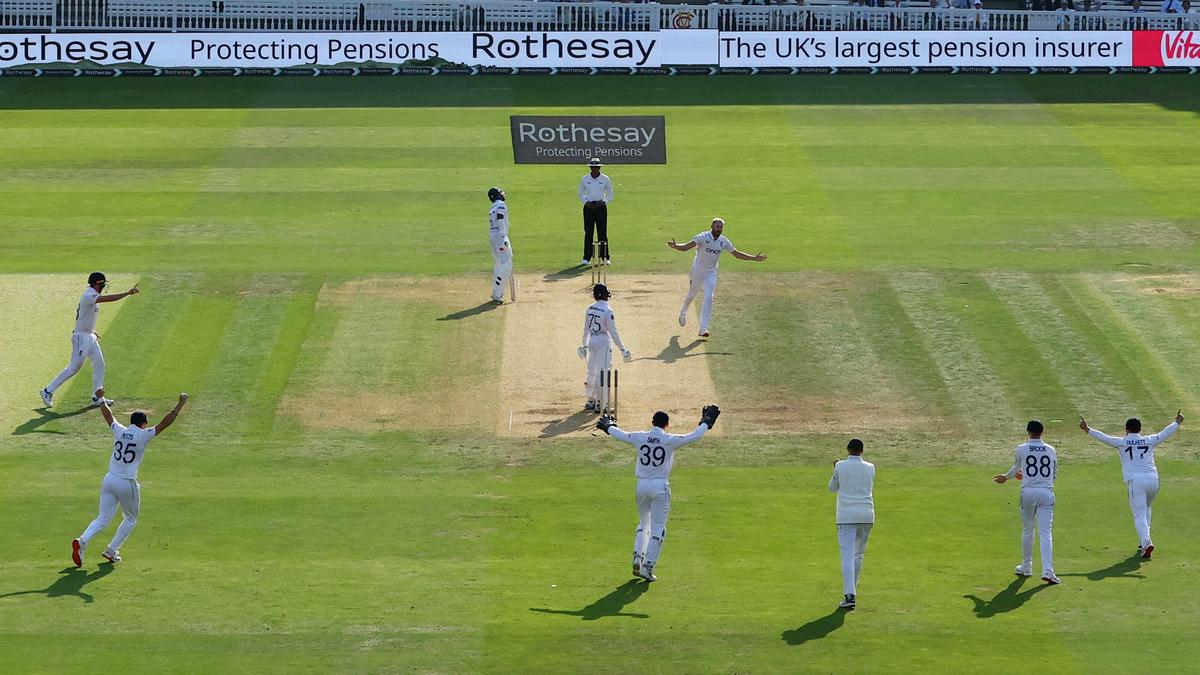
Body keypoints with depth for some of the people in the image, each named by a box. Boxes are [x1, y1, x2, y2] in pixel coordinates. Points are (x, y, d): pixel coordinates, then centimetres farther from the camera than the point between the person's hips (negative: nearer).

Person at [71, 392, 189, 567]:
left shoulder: (119, 431, 5)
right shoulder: (144, 435, -7)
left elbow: (108, 414, 22)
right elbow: (167, 422, -8)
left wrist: (101, 400, 40)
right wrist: (181, 403, -2)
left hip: (109, 480, 4)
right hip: (127, 484, -4)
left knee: (103, 518, 6)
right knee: (130, 519, 18)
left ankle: (82, 541, -19)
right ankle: (112, 550, 9)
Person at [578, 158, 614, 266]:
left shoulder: (605, 179, 0)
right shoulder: (584, 179, 3)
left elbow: (610, 195, 7)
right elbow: (581, 194, 10)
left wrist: (603, 201, -11)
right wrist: (586, 202, -8)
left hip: (601, 207, -1)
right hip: (588, 208, 1)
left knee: (602, 233, -2)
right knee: (588, 233, 0)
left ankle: (605, 257, 4)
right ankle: (586, 258, 3)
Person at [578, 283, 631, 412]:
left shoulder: (590, 309, 2)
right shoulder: (608, 311, -19)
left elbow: (586, 329, 12)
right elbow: (613, 332, -18)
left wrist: (584, 345, 24)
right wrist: (623, 349, -11)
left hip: (592, 342, 7)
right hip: (603, 343, -7)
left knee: (592, 372, 17)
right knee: (602, 374, 0)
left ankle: (590, 401, 26)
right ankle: (599, 405, 3)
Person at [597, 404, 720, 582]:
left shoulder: (640, 437, 0)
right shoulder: (670, 440, -9)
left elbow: (620, 434, 15)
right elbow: (695, 436, -7)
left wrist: (607, 426, 36)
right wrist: (706, 422, 10)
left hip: (642, 486, 4)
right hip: (660, 487, -4)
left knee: (644, 523, 22)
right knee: (658, 528, 1)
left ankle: (638, 557, 5)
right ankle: (648, 567, -6)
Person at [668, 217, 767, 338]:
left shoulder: (724, 242, -4)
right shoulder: (703, 237, -18)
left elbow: (737, 254, 7)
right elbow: (686, 247, -29)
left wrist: (754, 258, 2)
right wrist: (675, 246, -50)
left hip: (711, 273, 2)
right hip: (697, 271, -2)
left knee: (709, 298, -12)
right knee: (691, 295, 16)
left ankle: (703, 328, -11)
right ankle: (683, 312, 50)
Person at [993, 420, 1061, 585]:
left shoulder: (1021, 449, 3)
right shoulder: (1051, 450, 9)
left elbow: (1016, 469, 20)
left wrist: (1005, 477, 43)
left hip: (1028, 492, -1)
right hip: (1046, 492, 1)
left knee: (1027, 530, 16)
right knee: (1045, 533, -4)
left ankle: (1026, 567, 26)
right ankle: (1047, 570, -17)